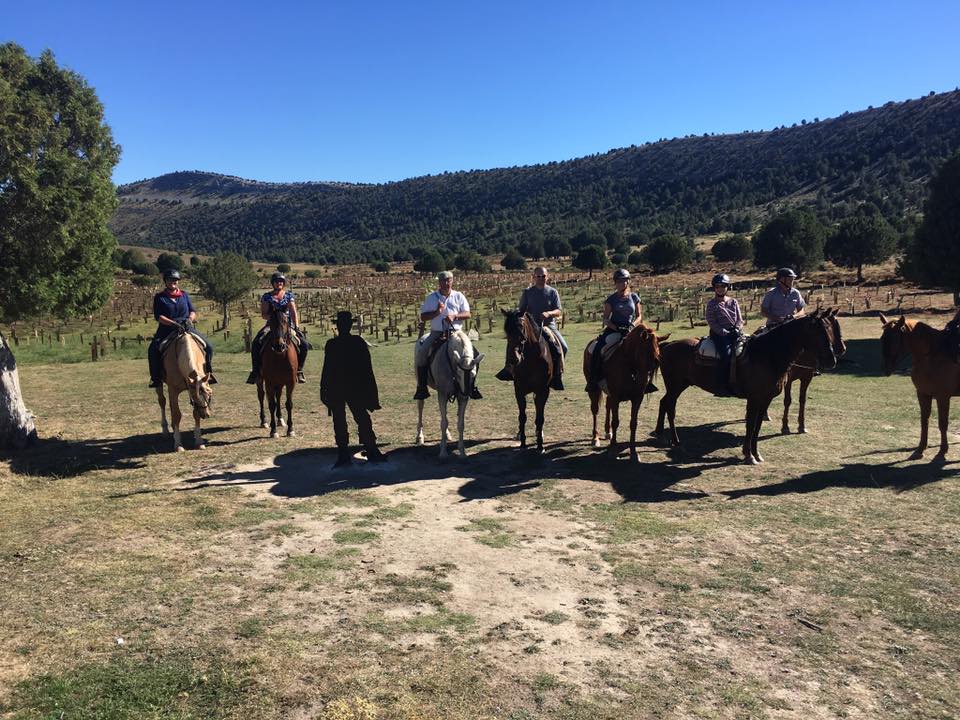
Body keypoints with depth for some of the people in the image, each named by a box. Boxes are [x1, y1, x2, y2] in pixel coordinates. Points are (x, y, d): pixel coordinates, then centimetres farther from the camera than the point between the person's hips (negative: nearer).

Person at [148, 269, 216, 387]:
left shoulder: (184, 295, 15)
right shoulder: (159, 297, 5)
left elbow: (193, 311, 11)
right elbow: (158, 316, -6)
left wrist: (190, 319, -13)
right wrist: (174, 323, -21)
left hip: (187, 328, 2)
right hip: (167, 329, -2)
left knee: (209, 346, -14)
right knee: (153, 349, -29)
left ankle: (207, 373, 3)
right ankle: (156, 377, -16)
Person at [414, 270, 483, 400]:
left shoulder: (459, 296, 9)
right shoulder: (431, 297, 8)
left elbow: (467, 314, 1)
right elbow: (423, 317, 4)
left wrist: (454, 316, -18)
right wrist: (437, 312, -14)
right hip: (436, 332, 1)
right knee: (421, 352, -20)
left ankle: (472, 385, -10)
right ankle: (421, 387, -11)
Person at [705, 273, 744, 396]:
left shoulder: (733, 302, 17)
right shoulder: (712, 304, 5)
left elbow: (740, 320, 15)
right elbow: (712, 322, -4)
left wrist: (737, 330, -6)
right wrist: (725, 332, -14)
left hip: (734, 332, 4)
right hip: (719, 334, -4)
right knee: (726, 353, -28)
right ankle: (722, 386, -25)